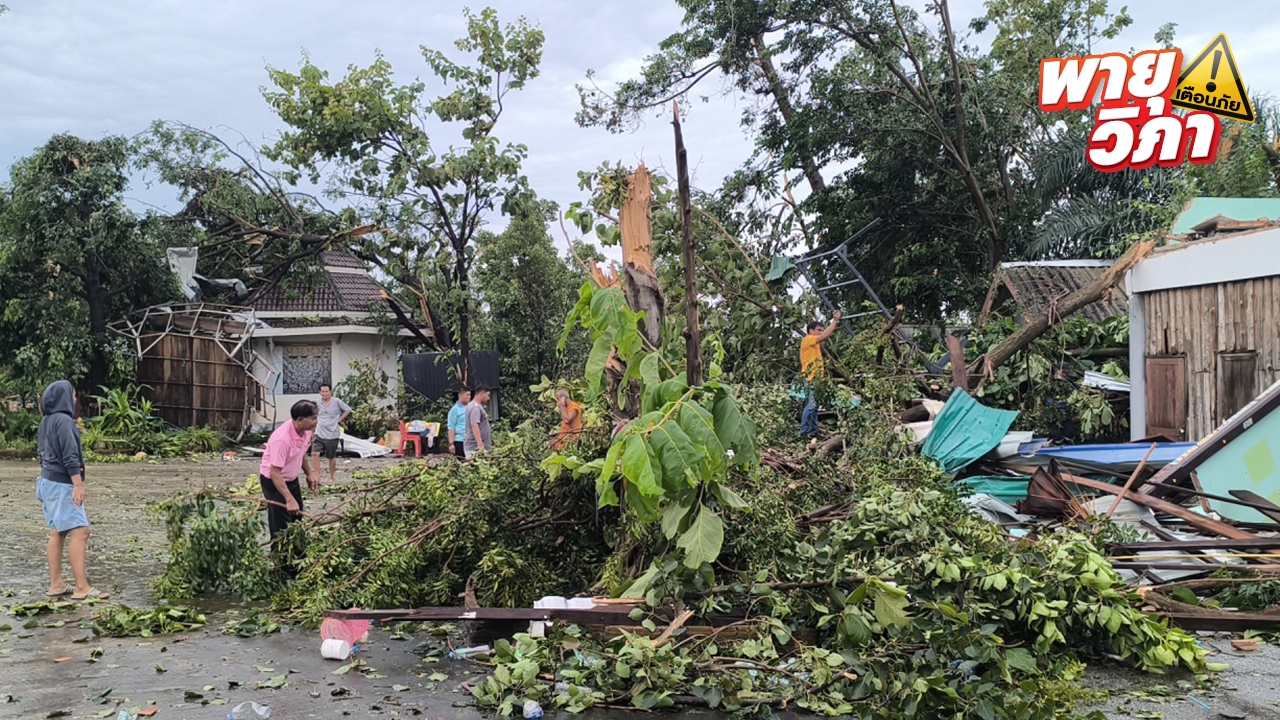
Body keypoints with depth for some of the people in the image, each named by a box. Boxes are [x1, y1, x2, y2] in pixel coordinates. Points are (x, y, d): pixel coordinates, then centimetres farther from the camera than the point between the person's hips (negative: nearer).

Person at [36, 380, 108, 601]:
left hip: (48, 481, 10)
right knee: (79, 532, -11)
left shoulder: (46, 421, 12)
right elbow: (70, 456, -21)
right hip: (62, 485, -10)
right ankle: (82, 587, -13)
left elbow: (42, 452, 19)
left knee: (57, 533, 12)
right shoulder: (63, 420, -16)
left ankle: (56, 584, 16)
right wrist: (78, 484, -21)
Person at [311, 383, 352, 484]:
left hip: (332, 434, -3)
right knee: (315, 453, -14)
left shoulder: (336, 402, -8)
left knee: (331, 457, 8)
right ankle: (317, 476, -7)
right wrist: (316, 420, 7)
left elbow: (348, 410, 1)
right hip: (319, 434, 3)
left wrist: (339, 420, -3)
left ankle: (331, 478, 23)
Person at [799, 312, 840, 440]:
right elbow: (825, 336, -18)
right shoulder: (807, 339, -9)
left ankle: (813, 432, 10)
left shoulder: (815, 343, 24)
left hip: (816, 377, 10)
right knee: (811, 405, -14)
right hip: (811, 377, -10)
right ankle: (805, 432, -12)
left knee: (814, 405, 9)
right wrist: (834, 320, -13)